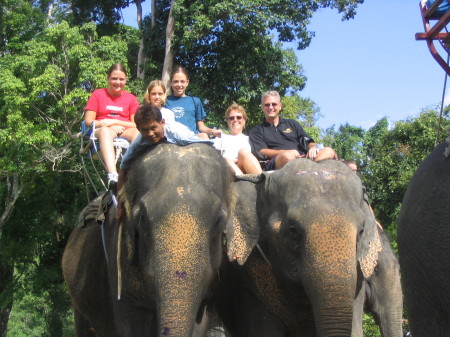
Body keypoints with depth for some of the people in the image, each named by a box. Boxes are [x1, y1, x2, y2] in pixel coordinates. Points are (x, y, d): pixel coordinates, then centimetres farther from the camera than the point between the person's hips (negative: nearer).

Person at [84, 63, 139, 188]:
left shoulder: (131, 98, 15)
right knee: (105, 130, -39)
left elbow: (136, 124, 4)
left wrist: (114, 122, -8)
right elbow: (88, 121, 7)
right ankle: (112, 176, -62)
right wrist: (102, 124, -11)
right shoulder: (98, 94, 14)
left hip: (124, 132, 2)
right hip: (101, 132, -1)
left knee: (137, 132, -34)